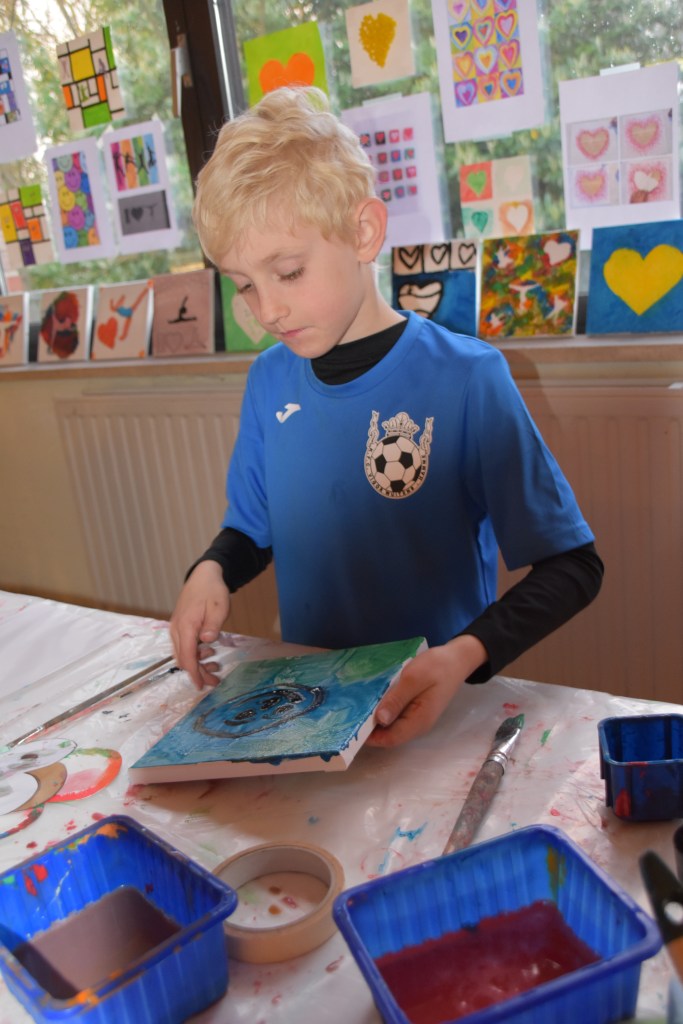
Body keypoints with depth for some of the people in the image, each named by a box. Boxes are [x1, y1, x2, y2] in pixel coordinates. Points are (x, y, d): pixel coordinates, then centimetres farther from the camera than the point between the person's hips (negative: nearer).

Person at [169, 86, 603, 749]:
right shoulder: (269, 380, 1)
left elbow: (572, 566, -11)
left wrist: (465, 656, -25)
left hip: (428, 711, -3)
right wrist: (211, 570, -6)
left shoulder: (465, 380, -14)